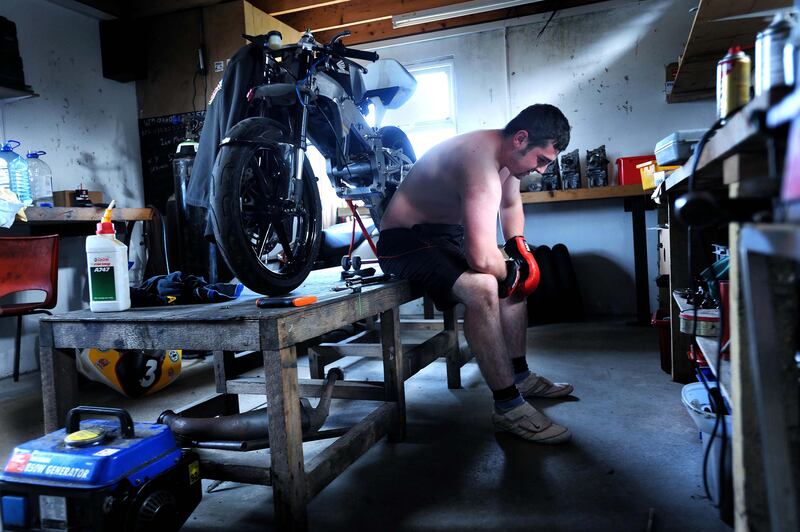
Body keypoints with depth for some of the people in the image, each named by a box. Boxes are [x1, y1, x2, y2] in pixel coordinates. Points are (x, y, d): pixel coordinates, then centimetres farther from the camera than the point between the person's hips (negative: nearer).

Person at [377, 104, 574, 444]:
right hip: (404, 239, -11)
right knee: (482, 287, -34)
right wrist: (511, 273, -16)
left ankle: (520, 376, 25)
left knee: (518, 276, 16)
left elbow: (511, 205, 23)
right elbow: (481, 258, -38)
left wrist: (519, 248, 6)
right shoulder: (482, 164, -30)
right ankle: (509, 408, -21)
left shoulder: (507, 152, 2)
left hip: (447, 231, 11)